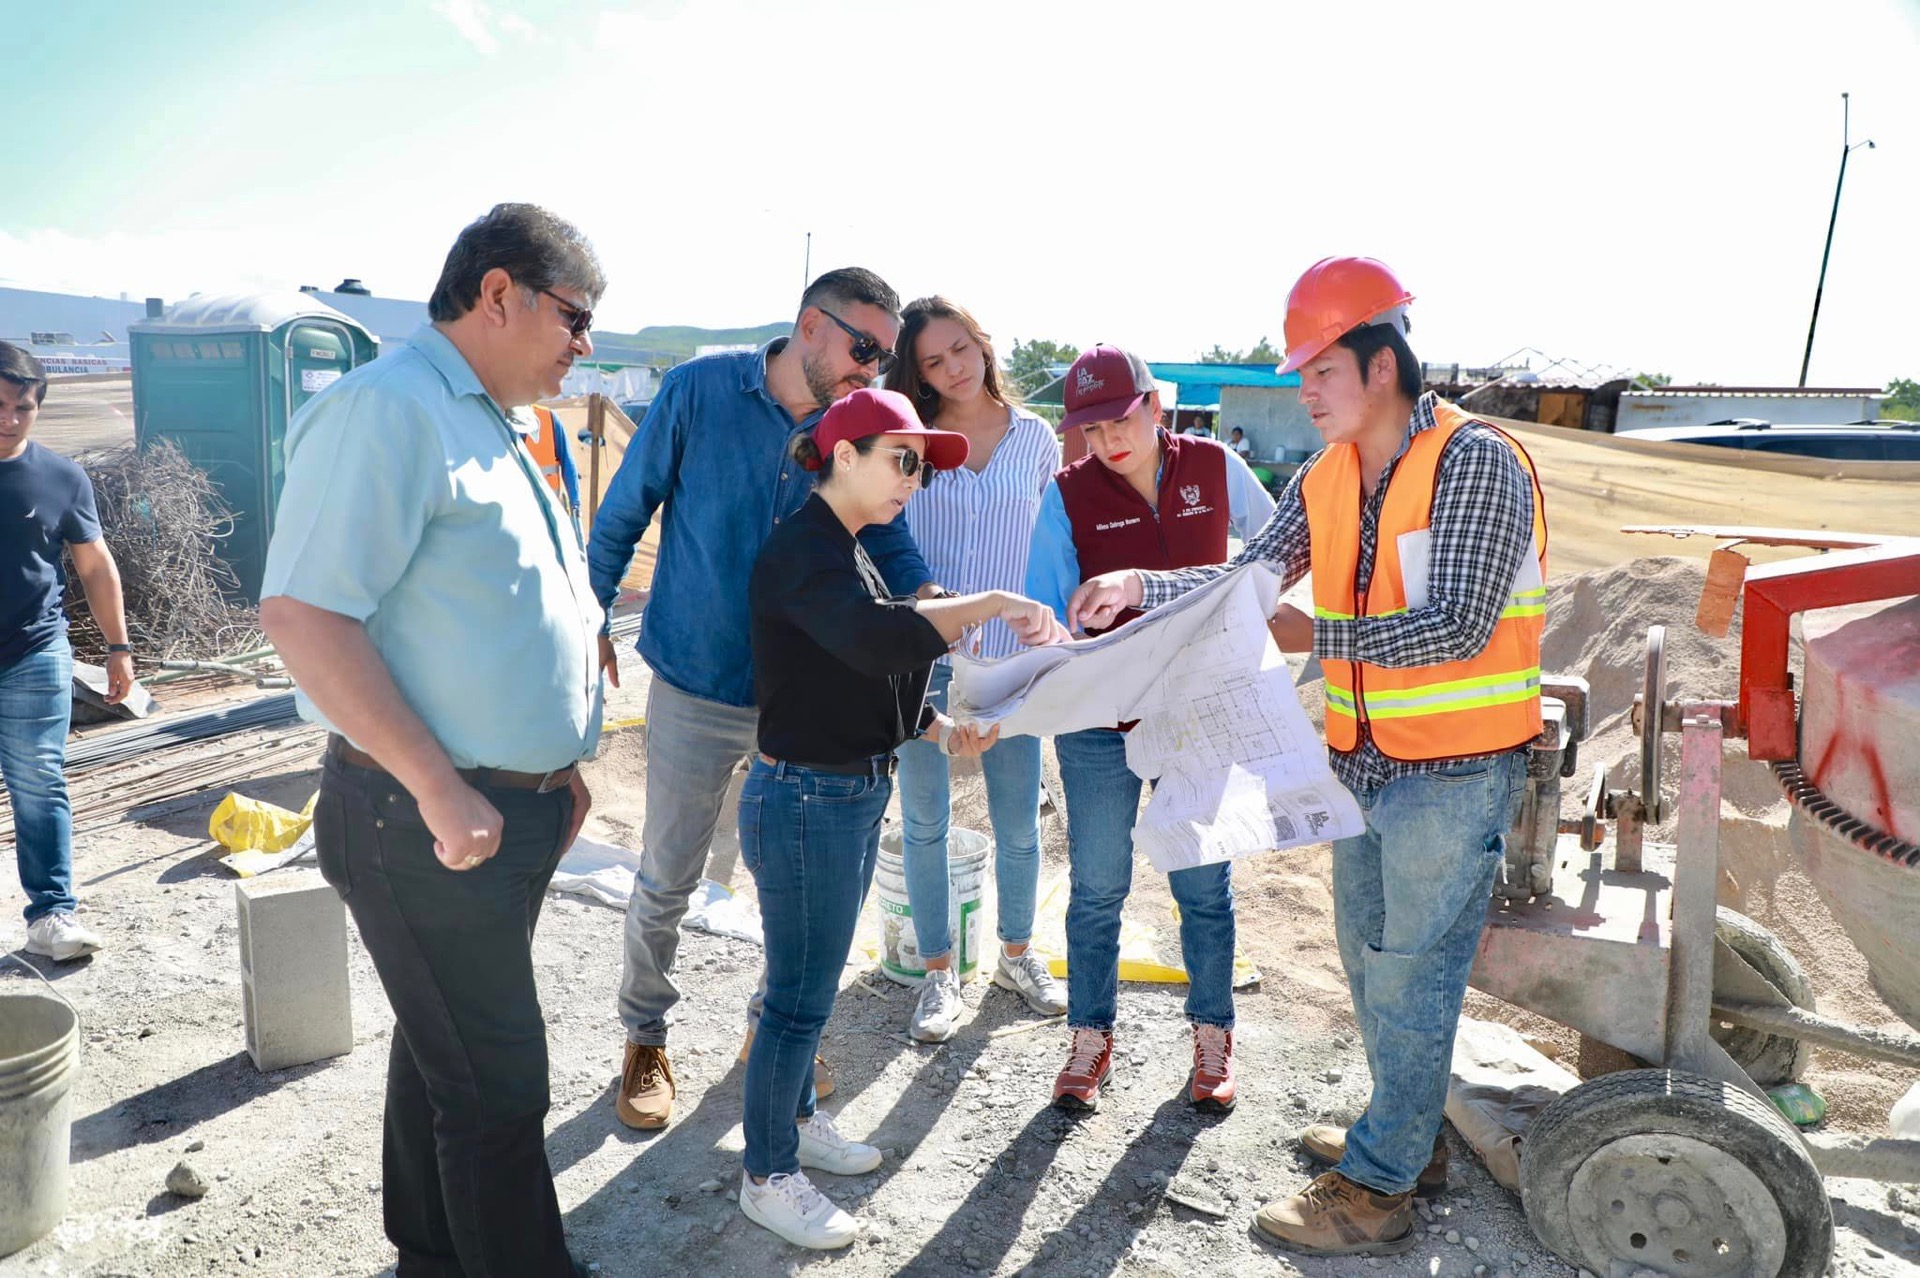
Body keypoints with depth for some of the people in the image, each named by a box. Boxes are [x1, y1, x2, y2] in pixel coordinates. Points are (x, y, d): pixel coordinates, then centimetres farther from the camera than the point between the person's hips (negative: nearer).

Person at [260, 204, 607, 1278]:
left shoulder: (495, 426, 16)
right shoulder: (390, 408, -16)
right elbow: (304, 611, -23)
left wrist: (555, 765, 18)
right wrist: (439, 787, -23)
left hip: (510, 814, 10)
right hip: (432, 822, -10)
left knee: (444, 1053, 22)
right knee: (498, 1087, 2)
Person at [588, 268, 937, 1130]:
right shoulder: (699, 391, -10)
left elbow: (890, 548, 1)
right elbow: (624, 513, -2)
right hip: (698, 686, -2)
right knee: (668, 877, 9)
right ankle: (645, 1040, 31)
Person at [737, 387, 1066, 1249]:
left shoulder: (845, 552, 13)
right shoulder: (801, 550, -19)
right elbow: (877, 638, -37)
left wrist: (946, 733, 2)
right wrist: (992, 605, -30)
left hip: (854, 795, 9)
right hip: (804, 799, -9)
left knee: (813, 981, 22)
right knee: (799, 995, 4)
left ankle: (794, 1120, 40)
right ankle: (767, 1174, 21)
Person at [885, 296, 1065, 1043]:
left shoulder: (1035, 438, 4)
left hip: (1009, 658, 1)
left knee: (1018, 821, 9)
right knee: (924, 820, 8)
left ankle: (1016, 953, 33)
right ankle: (939, 973, 25)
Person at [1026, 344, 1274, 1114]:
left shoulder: (1215, 469, -3)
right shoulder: (1066, 496, -9)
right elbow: (1043, 612, -12)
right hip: (1100, 723, -1)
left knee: (1204, 885, 11)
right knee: (1097, 888, 9)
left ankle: (1212, 1037, 30)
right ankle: (1090, 1040, 26)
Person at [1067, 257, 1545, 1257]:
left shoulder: (1476, 463, -18)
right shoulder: (1327, 479, 3)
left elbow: (1455, 628, -25)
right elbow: (1247, 579, -1)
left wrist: (1313, 635, -26)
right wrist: (1141, 588, -17)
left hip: (1455, 770, -8)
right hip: (1364, 759, 8)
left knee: (1411, 975, 3)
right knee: (1370, 957, 19)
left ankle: (1376, 1189, 18)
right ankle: (1411, 1135, 39)